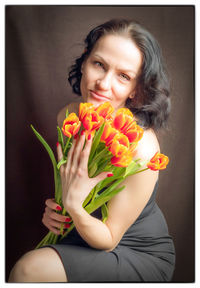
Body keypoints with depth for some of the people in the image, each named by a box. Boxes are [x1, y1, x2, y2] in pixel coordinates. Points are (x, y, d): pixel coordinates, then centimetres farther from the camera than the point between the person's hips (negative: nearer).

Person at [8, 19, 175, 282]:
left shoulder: (142, 147, -29)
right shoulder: (68, 116, -9)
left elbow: (108, 240, -18)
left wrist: (75, 206, -34)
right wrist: (55, 207, -10)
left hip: (141, 254, -5)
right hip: (85, 234, 5)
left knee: (30, 270, -23)